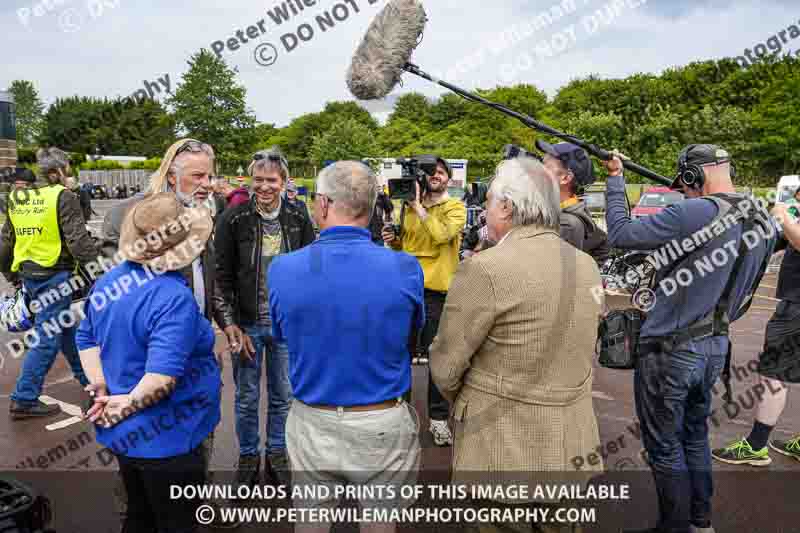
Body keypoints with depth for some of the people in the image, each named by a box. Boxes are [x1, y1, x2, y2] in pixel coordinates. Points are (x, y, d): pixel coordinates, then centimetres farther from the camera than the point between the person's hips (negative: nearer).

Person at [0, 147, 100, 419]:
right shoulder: (63, 197, -12)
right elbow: (78, 241, -19)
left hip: (28, 274, 8)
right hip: (54, 276, -8)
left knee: (66, 328, 21)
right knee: (48, 338, 0)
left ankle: (86, 376, 36)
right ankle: (24, 400, 5)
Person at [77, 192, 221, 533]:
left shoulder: (108, 281, 0)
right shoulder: (174, 298, -28)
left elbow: (86, 338, 10)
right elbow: (161, 377, -34)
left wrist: (102, 390, 3)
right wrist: (127, 406, -17)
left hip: (125, 435, 8)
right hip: (166, 440, -8)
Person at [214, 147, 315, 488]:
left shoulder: (299, 219, -2)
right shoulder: (233, 219, -8)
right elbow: (222, 276, -6)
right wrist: (230, 325, -10)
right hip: (247, 325, -1)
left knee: (282, 395, 14)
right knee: (247, 398, 12)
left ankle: (276, 453, 34)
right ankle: (248, 456, 32)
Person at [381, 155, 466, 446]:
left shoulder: (455, 207, -2)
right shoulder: (411, 207, 12)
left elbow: (442, 234, -22)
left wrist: (418, 206, -16)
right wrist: (393, 240, 1)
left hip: (437, 291, -4)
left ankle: (438, 417, 17)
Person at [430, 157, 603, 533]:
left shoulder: (484, 269, -21)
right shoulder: (587, 266, 1)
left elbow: (445, 368, -14)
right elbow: (581, 354, 9)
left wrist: (463, 404, 5)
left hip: (504, 453, -6)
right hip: (573, 449, 6)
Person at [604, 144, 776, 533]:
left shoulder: (694, 213, -22)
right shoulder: (763, 221, 3)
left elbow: (620, 234, -15)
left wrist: (615, 180, -4)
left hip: (670, 352, -8)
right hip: (715, 347, 8)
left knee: (665, 447, 8)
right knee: (695, 437, 24)